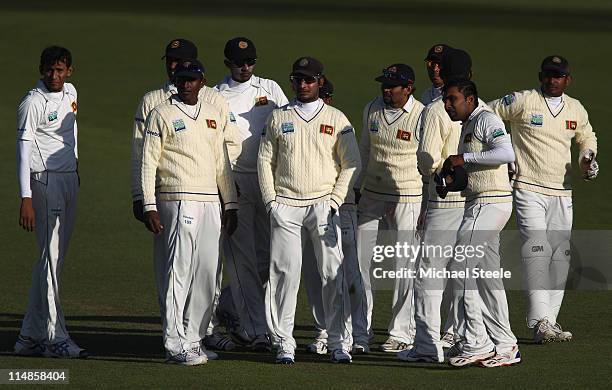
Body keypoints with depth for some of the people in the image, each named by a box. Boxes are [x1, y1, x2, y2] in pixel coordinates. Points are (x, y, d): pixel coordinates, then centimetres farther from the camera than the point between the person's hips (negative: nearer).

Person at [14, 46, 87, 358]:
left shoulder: (70, 93, 10)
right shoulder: (32, 103, -13)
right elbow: (23, 150, -17)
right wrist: (26, 199, -24)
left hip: (69, 179, 8)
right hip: (45, 180, -8)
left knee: (54, 258, 8)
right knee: (50, 256, -11)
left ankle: (30, 337, 12)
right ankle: (55, 338, -12)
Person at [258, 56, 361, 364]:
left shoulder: (336, 119, 7)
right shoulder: (278, 118, 11)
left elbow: (351, 164, 5)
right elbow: (265, 160, 11)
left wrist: (335, 201, -5)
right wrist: (271, 201, 0)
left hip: (323, 204, -1)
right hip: (284, 204, 1)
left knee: (332, 273, -6)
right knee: (284, 271, -5)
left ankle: (339, 343, -2)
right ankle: (283, 343, -1)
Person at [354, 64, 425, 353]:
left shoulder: (422, 117, -10)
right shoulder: (371, 110, 6)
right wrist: (356, 189, 18)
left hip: (407, 199, -5)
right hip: (371, 196, 5)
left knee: (405, 266, -3)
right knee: (361, 262, 4)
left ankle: (402, 332, 6)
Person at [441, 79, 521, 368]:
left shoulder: (485, 119, -10)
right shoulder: (467, 125, 21)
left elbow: (506, 153, -26)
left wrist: (464, 159, -22)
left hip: (491, 202, -11)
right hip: (479, 204, 11)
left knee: (461, 270, -13)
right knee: (488, 276, 11)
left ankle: (475, 344, -12)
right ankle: (505, 347, 14)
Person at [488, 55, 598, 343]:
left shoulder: (576, 110, 12)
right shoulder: (521, 101, -4)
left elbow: (586, 137, 29)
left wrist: (587, 158, 7)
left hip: (561, 193, 6)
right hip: (528, 188, -6)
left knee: (560, 255, 3)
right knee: (537, 250, -17)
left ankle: (549, 322, 8)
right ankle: (540, 322, -23)